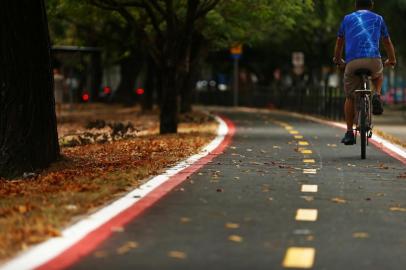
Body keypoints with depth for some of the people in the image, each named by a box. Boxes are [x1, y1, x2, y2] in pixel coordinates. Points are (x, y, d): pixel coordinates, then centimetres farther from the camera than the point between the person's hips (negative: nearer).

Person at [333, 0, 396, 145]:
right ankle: (377, 96, 7)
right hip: (373, 60, 0)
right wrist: (392, 60, 50)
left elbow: (339, 43, 33)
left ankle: (349, 133, 13)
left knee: (350, 97, 16)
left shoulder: (347, 19, 22)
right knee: (378, 76, 36)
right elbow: (388, 43, 33)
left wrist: (338, 60, 51)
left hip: (352, 62, 0)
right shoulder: (378, 19, 22)